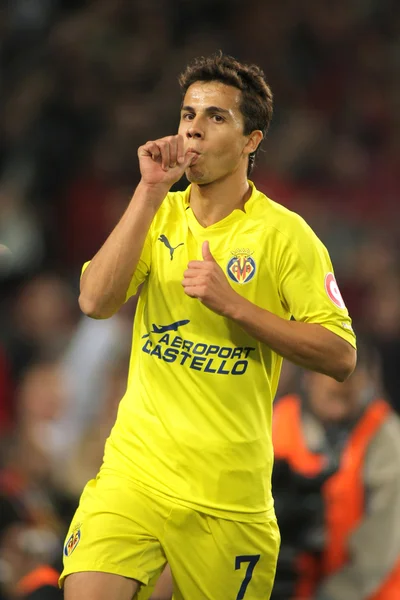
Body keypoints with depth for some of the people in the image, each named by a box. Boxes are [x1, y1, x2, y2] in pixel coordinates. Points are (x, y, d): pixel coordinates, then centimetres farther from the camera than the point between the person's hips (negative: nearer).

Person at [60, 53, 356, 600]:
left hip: (229, 497, -2)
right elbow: (96, 302, -7)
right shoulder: (160, 215, 9)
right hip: (133, 471, 2)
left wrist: (234, 304, -15)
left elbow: (340, 356, -7)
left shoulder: (284, 233, -3)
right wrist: (150, 190, -11)